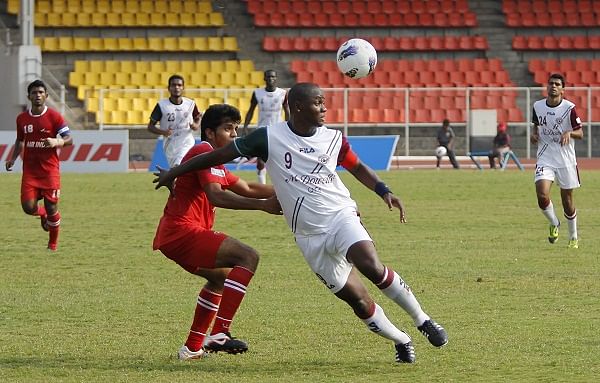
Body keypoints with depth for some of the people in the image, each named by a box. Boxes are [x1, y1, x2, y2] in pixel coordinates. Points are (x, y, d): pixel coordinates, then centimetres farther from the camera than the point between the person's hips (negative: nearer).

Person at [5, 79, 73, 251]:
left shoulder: (54, 116, -5)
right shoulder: (22, 119, 6)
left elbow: (69, 139, -8)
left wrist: (57, 142, -28)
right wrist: (13, 159, 9)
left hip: (50, 170, -3)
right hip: (29, 171, 3)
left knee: (51, 208, -2)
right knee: (28, 207, -10)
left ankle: (53, 244, 19)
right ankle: (43, 214, 27)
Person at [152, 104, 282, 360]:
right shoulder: (204, 152, -9)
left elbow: (247, 189, 27)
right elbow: (216, 196, -23)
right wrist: (263, 205, -27)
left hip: (172, 235, 11)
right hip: (182, 232, -11)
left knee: (220, 276, 31)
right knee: (248, 257, -18)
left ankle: (193, 347, 28)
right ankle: (219, 334, -27)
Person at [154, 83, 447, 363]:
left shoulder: (333, 138, 1)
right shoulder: (269, 138, -7)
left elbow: (357, 167, 20)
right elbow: (221, 155, 0)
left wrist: (384, 191, 5)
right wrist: (174, 172, 5)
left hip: (341, 216, 0)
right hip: (309, 235, 0)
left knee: (371, 265, -28)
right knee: (356, 299, -4)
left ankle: (422, 320, -12)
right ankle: (401, 341, 17)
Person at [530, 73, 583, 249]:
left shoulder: (569, 108, -9)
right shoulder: (537, 106, 2)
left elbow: (580, 133, -7)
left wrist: (569, 133, -28)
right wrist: (534, 134, -1)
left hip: (566, 160, -2)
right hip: (545, 159, 2)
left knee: (567, 200, 7)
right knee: (542, 195, -18)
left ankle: (573, 237, 27)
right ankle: (554, 224, 13)